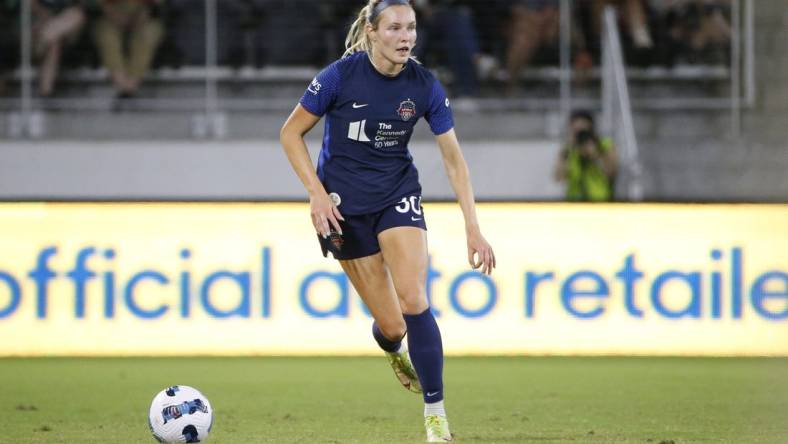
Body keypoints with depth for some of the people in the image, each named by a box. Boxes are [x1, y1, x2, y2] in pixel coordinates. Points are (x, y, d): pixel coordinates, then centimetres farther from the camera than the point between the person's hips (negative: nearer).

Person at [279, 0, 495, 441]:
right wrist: (318, 193, -15)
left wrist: (474, 229, -7)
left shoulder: (425, 86, -9)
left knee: (413, 300, -20)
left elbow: (454, 159, -3)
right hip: (344, 205, -2)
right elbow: (291, 133, -5)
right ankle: (392, 347, 38)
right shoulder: (341, 76, -16)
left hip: (399, 196, 2)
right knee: (392, 325, -2)